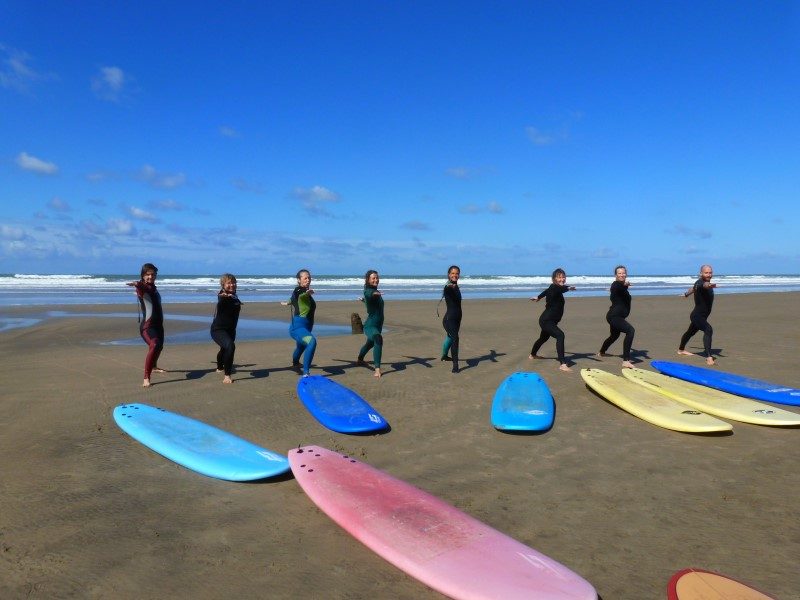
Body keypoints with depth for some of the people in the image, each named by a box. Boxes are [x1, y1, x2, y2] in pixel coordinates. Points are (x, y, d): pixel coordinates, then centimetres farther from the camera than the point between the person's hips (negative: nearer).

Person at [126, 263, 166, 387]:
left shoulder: (153, 287, 13)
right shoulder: (141, 286, -14)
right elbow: (141, 286, -37)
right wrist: (137, 284, -57)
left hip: (158, 323, 9)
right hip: (147, 325, -9)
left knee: (159, 346, 29)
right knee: (154, 346, -32)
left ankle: (154, 367, 57)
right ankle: (146, 378, -35)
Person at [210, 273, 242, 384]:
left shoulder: (234, 296, 1)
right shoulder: (223, 296, -22)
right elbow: (220, 301, -48)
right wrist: (223, 296, -65)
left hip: (230, 329, 9)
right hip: (218, 329, -9)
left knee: (225, 348, 31)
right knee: (230, 346, -33)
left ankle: (220, 368, 61)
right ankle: (227, 376, -28)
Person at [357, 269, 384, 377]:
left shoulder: (375, 291, 7)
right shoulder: (368, 290, -18)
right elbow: (369, 294, -44)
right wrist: (375, 294, -66)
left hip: (378, 325, 9)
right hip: (370, 325, -9)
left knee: (370, 343, 31)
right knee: (378, 339, -36)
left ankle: (360, 359, 60)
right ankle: (377, 368, -41)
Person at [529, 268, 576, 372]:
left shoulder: (554, 288, 8)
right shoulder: (554, 287, -19)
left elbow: (547, 291, 29)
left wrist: (538, 297, 48)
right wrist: (568, 288, -63)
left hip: (549, 320, 11)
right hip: (546, 320, -11)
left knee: (544, 338, 31)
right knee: (560, 335, -30)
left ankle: (532, 355, 57)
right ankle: (563, 364, -35)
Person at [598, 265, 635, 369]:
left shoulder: (623, 286, 12)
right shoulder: (616, 285, -16)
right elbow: (619, 288, -44)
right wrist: (625, 285, -63)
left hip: (617, 316, 11)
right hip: (614, 316, -11)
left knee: (615, 335, 31)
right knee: (630, 330, -30)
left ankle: (601, 352, 59)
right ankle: (626, 361, -36)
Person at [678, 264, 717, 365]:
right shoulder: (700, 283, -24)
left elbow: (694, 287, 25)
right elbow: (704, 285, -51)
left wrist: (686, 293, 45)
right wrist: (709, 285, -75)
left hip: (702, 317, 10)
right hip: (697, 316, -10)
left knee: (691, 332, 29)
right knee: (708, 330, -33)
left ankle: (681, 349, 53)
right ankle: (708, 357, -37)